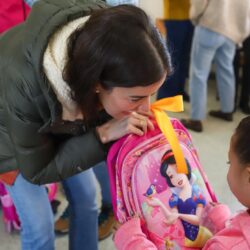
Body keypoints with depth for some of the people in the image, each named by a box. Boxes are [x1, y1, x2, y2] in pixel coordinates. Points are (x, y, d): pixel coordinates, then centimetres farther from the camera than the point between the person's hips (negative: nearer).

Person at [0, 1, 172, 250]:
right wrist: (102, 135, -39)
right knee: (39, 226, -3)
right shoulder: (23, 87, -45)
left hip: (63, 126, 5)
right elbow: (37, 170, -28)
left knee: (86, 200, 11)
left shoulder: (98, 47, -31)